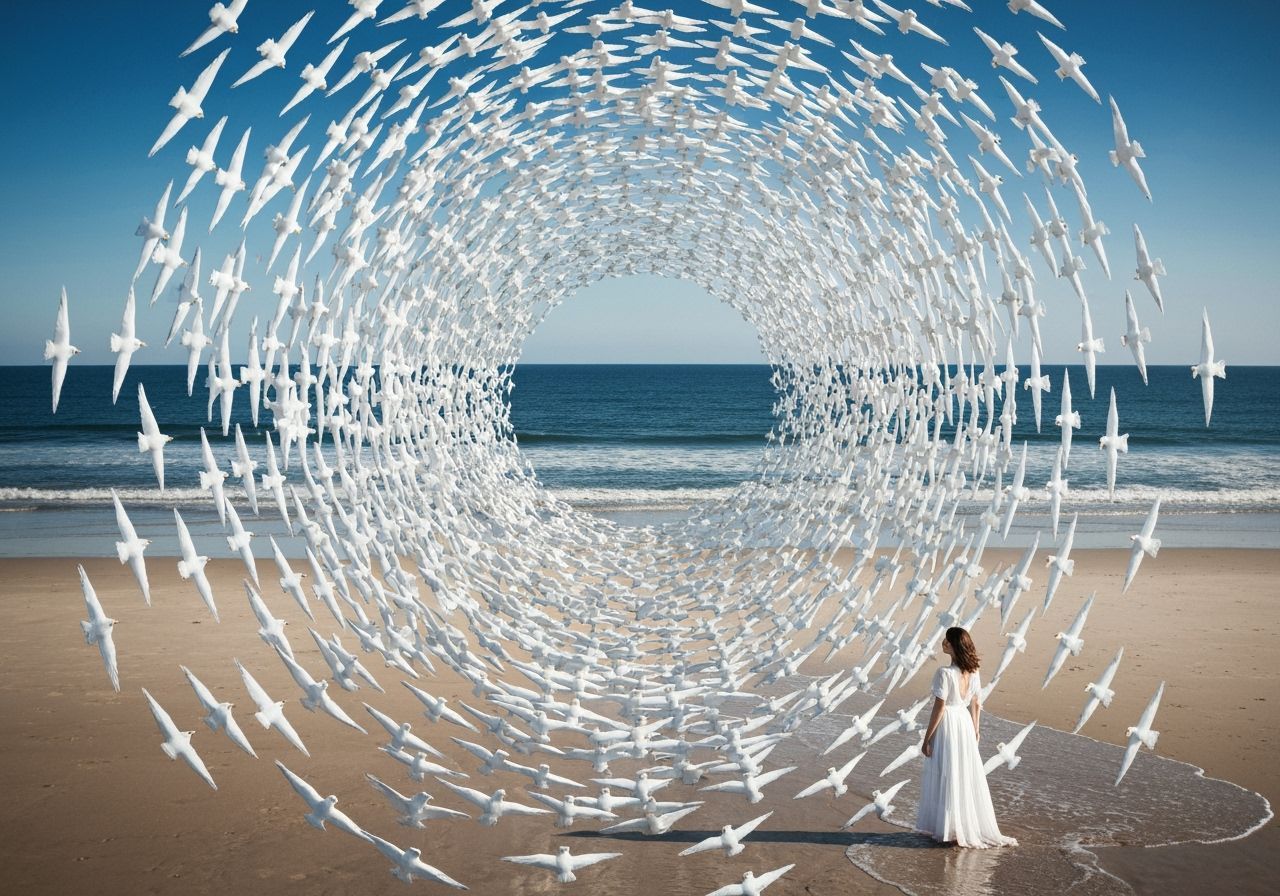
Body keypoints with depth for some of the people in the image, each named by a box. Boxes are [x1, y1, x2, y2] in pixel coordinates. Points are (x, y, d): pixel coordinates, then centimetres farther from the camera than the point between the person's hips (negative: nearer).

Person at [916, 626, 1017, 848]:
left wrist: (927, 739, -11)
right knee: (968, 775, 16)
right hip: (965, 723, 7)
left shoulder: (945, 673, -22)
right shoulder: (973, 672, 0)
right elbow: (976, 704, 8)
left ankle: (951, 830, 13)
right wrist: (975, 731, 20)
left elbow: (939, 708, -19)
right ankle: (974, 827, 26)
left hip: (947, 726, -7)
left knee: (947, 777, 5)